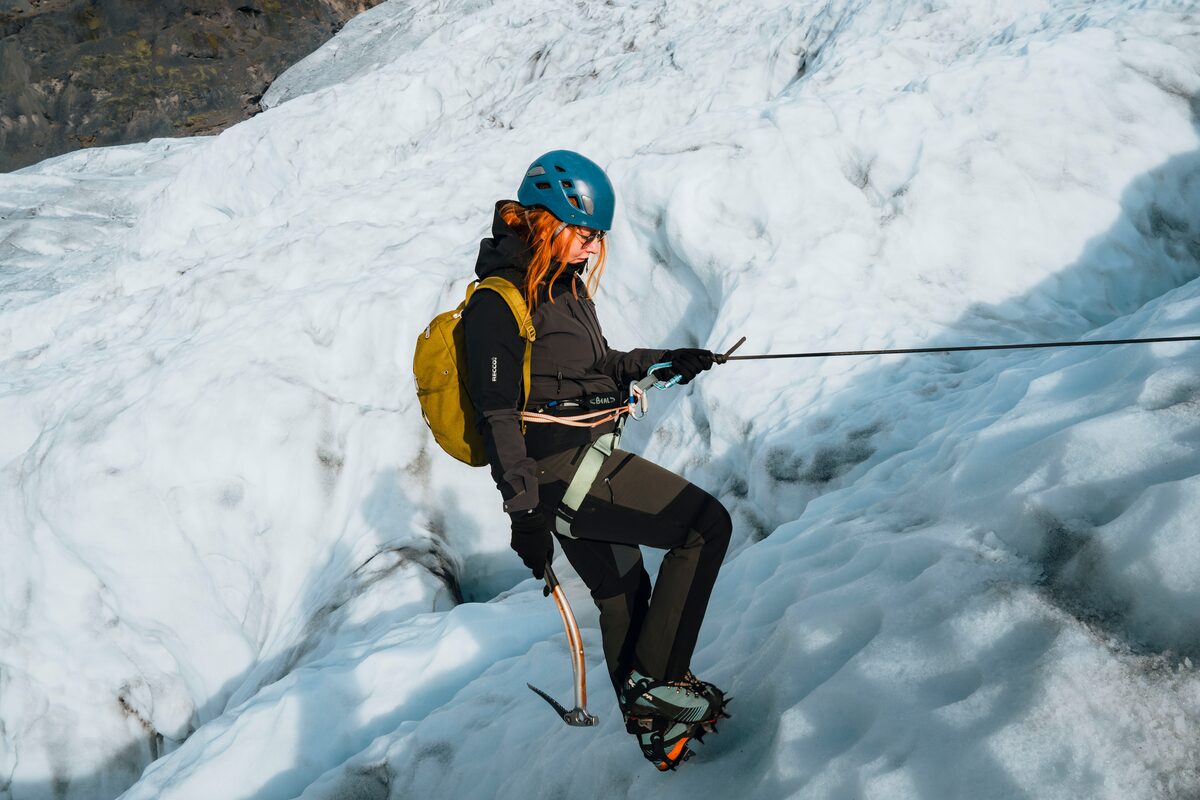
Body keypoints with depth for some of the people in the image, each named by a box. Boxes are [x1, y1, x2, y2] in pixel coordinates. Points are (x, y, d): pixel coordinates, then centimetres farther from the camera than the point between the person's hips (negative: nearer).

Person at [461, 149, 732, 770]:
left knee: (623, 591, 21)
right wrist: (524, 511, -19)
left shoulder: (564, 283, 14)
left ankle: (647, 719, 38)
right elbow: (497, 414, -18)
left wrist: (665, 362, 17)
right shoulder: (500, 301, -16)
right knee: (707, 523, -12)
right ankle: (654, 678, -7)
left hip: (582, 466, 10)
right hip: (563, 469, -10)